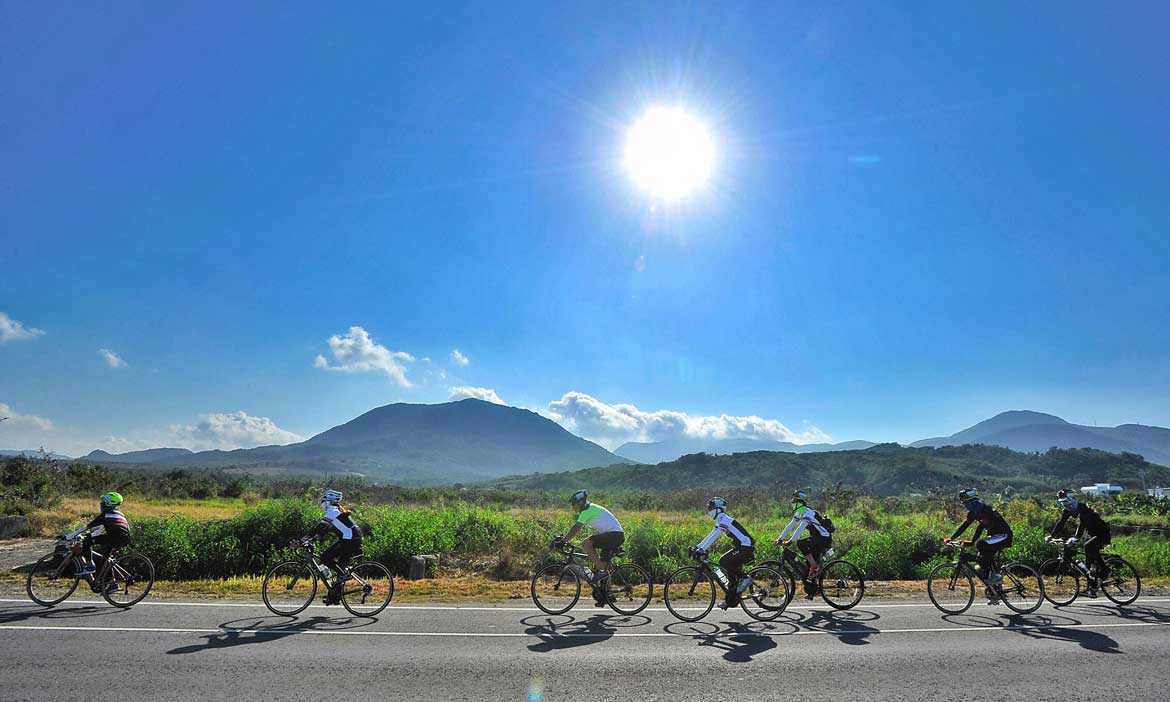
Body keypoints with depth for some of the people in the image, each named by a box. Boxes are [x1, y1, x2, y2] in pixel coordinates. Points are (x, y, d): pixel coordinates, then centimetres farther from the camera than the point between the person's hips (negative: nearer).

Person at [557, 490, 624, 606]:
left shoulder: (588, 510, -11)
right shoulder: (590, 509, 19)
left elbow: (575, 529, -16)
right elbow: (575, 528, 25)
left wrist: (563, 541, -12)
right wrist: (563, 538, 22)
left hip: (614, 534, -10)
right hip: (618, 536, 10)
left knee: (585, 543, -20)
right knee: (602, 565, 12)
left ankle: (602, 571, -16)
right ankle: (603, 597, 18)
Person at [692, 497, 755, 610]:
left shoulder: (723, 519, -14)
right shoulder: (721, 520, 15)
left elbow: (714, 536, -25)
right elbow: (711, 537, 16)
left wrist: (702, 550, -30)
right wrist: (697, 547, 10)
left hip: (745, 547, -10)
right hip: (743, 547, 10)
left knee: (724, 562, -13)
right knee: (732, 574, 9)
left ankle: (744, 579, -4)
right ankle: (730, 600, 13)